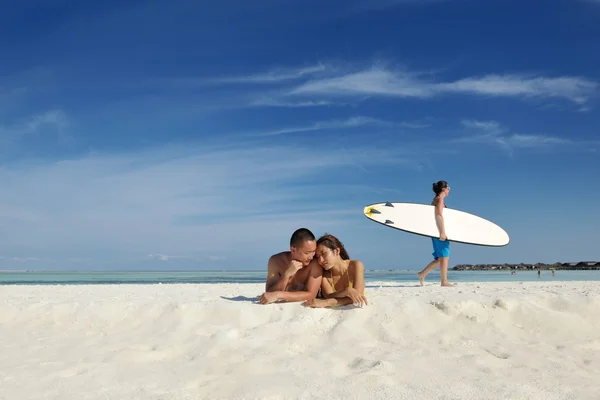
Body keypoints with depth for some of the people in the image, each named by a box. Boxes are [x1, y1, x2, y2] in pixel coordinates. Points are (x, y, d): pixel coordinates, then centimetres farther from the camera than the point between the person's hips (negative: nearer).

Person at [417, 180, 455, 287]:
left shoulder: (436, 200, 21)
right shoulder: (439, 199, -8)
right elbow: (439, 215, -20)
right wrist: (442, 232, -25)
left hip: (437, 232, 10)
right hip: (439, 231, -10)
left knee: (440, 258, 12)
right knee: (444, 256, -6)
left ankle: (423, 274, 11)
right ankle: (444, 281, -3)